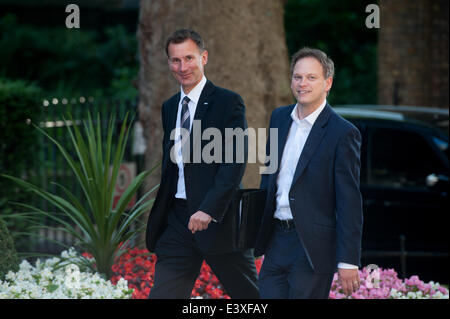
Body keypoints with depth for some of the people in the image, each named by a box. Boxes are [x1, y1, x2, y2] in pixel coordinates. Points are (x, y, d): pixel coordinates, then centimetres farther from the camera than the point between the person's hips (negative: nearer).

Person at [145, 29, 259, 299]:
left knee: (248, 295, 5)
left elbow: (236, 162, -15)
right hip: (178, 220, 6)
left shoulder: (228, 103, -6)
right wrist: (161, 214, 14)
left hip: (218, 218, -6)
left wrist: (210, 209, -24)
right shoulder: (170, 108, 15)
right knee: (163, 293, -1)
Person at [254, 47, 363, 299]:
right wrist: (260, 235, 20)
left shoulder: (343, 134, -9)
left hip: (314, 247, -6)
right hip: (276, 241, 6)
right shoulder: (279, 118, 11)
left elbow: (350, 202, -11)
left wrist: (348, 261, -15)